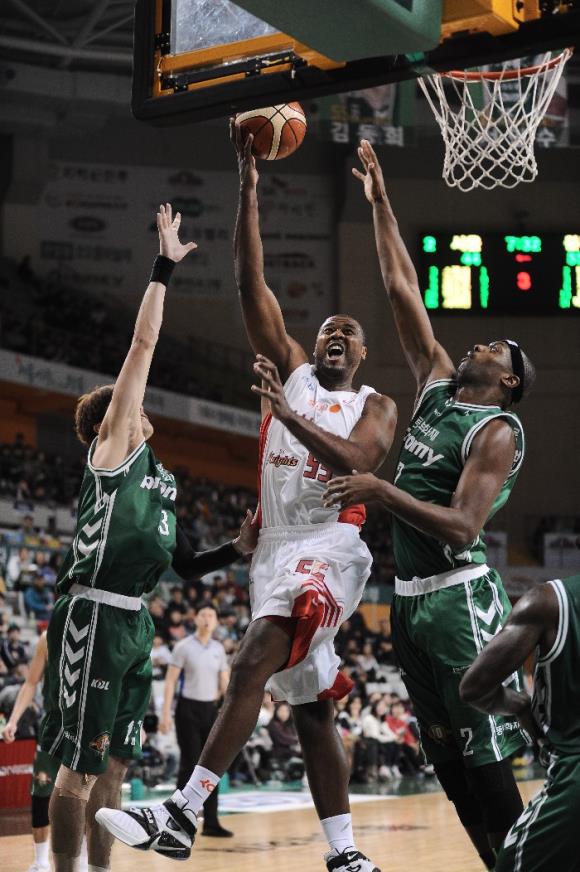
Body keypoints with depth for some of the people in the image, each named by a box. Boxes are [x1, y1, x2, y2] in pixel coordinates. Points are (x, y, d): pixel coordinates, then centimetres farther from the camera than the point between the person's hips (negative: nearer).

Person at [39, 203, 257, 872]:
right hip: (93, 617, -8)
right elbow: (144, 342, -5)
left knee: (112, 765, 13)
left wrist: (236, 549, 9)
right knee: (78, 765, -3)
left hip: (133, 622, 8)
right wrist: (163, 268, -3)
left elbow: (182, 564, 24)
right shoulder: (111, 452, -1)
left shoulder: (158, 478, 20)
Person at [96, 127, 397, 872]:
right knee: (309, 706, 7)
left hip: (329, 544, -5)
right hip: (275, 547, 5)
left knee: (255, 658, -27)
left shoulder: (376, 406, 9)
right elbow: (250, 284, 7)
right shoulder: (288, 369, 17)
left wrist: (286, 413, -23)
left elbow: (352, 463, -13)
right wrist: (248, 188, 0)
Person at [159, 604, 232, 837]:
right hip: (188, 708, -5)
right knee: (190, 765, -6)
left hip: (210, 709, 5)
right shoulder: (184, 647, -6)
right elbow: (170, 681, -7)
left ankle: (211, 822, 11)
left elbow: (225, 682, 12)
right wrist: (165, 714, -13)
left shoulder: (218, 649, 9)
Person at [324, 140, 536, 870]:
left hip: (458, 595, -8)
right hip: (409, 595, 8)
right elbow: (401, 290, 13)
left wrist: (381, 493, -27)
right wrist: (379, 201, 12)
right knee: (449, 761, 9)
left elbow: (462, 527, -20)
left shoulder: (497, 431, -9)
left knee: (483, 759, -7)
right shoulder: (437, 386, 12)